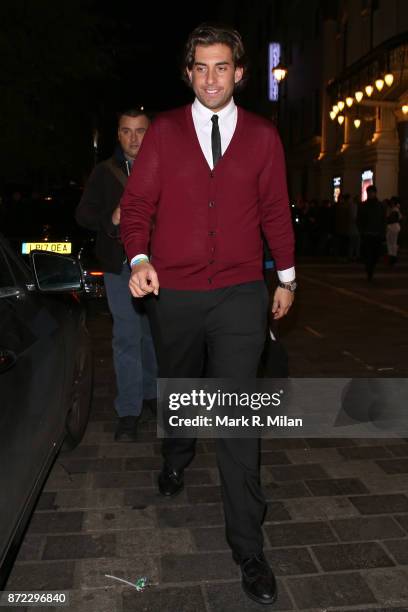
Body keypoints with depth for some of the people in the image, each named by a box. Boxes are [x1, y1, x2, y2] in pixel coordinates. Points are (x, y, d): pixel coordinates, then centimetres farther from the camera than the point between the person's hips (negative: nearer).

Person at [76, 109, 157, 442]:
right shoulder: (105, 172, 5)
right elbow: (83, 213, 4)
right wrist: (110, 220, -14)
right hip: (120, 265, -1)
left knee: (154, 333, 14)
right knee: (127, 337, -2)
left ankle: (152, 392, 34)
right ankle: (129, 411, 6)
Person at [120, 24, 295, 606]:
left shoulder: (262, 136, 6)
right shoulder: (164, 131, 5)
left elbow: (276, 209, 11)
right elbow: (136, 202, 1)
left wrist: (287, 277, 16)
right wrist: (139, 257, -17)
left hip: (240, 295, -1)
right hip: (173, 295, 2)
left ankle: (248, 548, 7)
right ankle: (176, 459, 53)